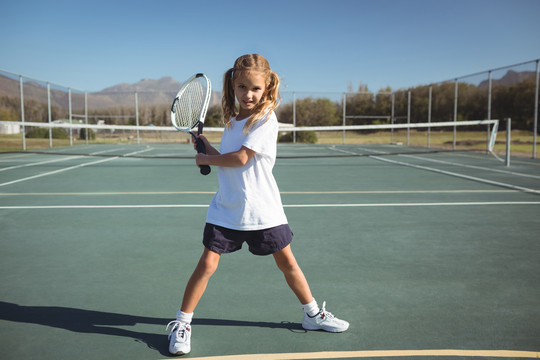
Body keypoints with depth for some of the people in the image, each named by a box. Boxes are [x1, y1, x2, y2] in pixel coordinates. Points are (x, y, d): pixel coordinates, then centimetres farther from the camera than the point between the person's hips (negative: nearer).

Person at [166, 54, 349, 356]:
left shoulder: (266, 119, -12)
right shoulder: (232, 120, 10)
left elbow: (241, 158, -19)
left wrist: (206, 159, -7)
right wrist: (206, 144, 5)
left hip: (262, 208, -4)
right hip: (227, 208, 4)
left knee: (287, 261, 8)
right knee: (207, 264, -2)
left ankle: (313, 314, 28)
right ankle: (181, 324, 14)